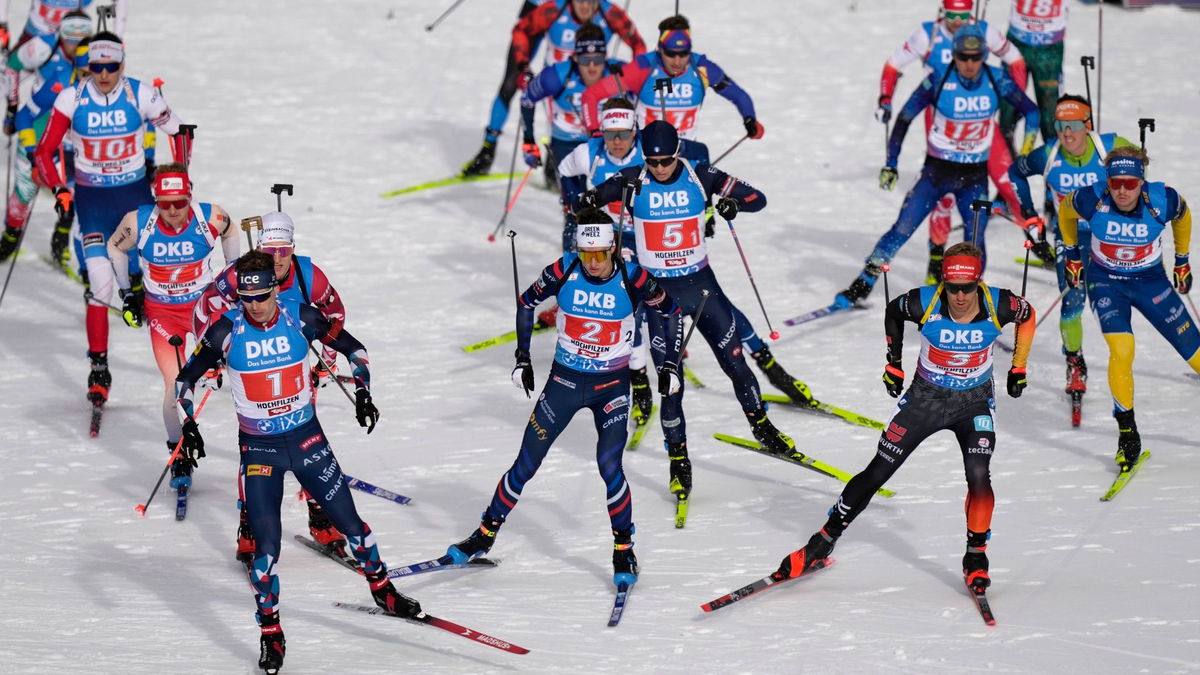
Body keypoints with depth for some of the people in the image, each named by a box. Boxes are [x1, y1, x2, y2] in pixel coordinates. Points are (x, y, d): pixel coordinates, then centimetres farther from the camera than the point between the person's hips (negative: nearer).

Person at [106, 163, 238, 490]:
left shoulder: (211, 218, -21)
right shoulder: (138, 223, -21)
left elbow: (230, 231, 5)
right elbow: (115, 247, 2)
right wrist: (128, 294, 8)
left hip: (205, 303, 1)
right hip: (162, 312, -1)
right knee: (176, 385, -10)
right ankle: (179, 455, 11)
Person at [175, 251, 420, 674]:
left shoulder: (300, 318, -11)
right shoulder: (227, 330, -13)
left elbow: (352, 348, 3)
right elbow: (185, 380, -2)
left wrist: (362, 391, -9)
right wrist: (189, 426, -13)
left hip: (307, 439, 2)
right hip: (258, 449, -2)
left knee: (350, 522, 9)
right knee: (267, 544, -9)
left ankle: (383, 590, 33)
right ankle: (270, 631, 7)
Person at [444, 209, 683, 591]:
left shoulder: (632, 279, -17)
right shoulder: (563, 272, -14)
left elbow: (670, 311, 0)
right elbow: (526, 302, 3)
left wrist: (671, 366, -2)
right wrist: (522, 359, 2)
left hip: (612, 386, -2)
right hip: (565, 380, 2)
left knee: (609, 466, -12)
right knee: (526, 465, 3)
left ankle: (624, 550, 7)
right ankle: (485, 535, 19)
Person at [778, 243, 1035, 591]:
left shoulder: (999, 306, -24)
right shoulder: (924, 304, -25)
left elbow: (1028, 316, 1)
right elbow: (893, 311, -1)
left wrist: (1018, 367, 3)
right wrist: (894, 363, 3)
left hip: (975, 403, 0)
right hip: (925, 397, 0)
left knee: (978, 475, -21)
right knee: (876, 473, 2)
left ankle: (976, 557, -1)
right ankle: (822, 543, 16)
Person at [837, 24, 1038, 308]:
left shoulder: (997, 81, -10)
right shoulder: (938, 81, -15)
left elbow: (1031, 111, 6)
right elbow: (904, 118, -4)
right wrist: (891, 164, -4)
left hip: (975, 175, 1)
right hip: (937, 170, -1)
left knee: (974, 240, -12)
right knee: (902, 231, -8)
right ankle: (860, 288, 2)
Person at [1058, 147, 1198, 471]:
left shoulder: (1163, 201, -23)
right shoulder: (1092, 200, -24)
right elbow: (1065, 209, 1)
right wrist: (1072, 255, 9)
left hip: (1151, 280, 1)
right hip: (1106, 282, -1)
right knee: (1121, 351, -21)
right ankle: (1127, 432, -7)